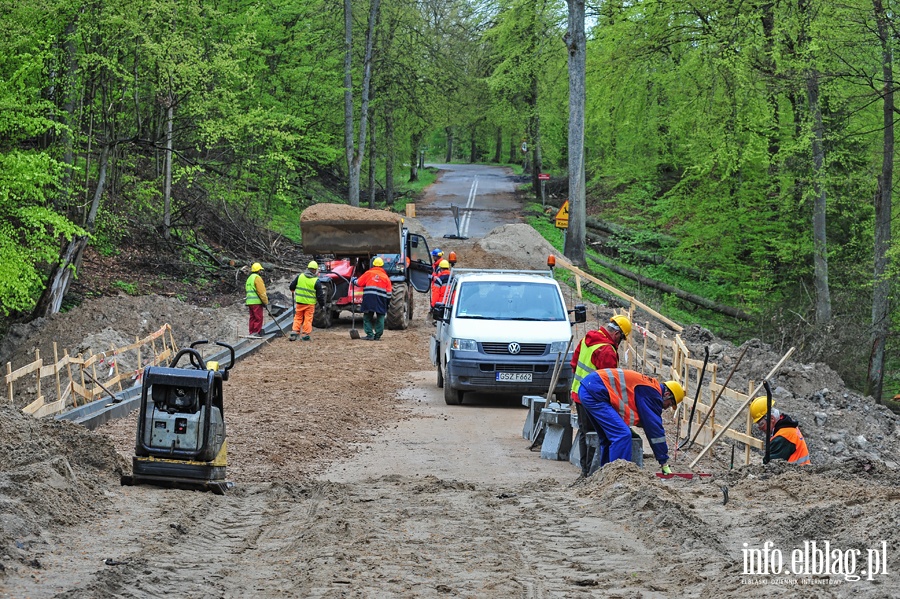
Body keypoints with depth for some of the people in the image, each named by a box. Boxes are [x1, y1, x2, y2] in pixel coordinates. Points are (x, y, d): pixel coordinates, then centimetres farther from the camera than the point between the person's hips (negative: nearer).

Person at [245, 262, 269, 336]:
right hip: (257, 302, -9)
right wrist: (265, 301, -10)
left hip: (250, 301, 9)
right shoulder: (257, 278, -9)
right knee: (258, 318, -7)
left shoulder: (249, 278, 21)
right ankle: (256, 333, -10)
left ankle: (252, 333, 10)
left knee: (253, 318, 11)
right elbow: (261, 291, -15)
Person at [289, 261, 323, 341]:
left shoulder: (299, 276, -3)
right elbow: (319, 294, -6)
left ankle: (294, 333, 4)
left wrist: (294, 291, 28)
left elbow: (291, 287, 5)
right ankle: (306, 335, 7)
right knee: (308, 319, 6)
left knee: (298, 318, 12)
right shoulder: (316, 281, -10)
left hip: (299, 302, 2)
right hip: (310, 303, -2)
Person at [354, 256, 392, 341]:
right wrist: (388, 302, 17)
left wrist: (354, 282, 27)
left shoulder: (368, 273, 2)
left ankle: (369, 335, 0)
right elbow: (389, 292, 8)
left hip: (369, 298, -1)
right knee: (380, 317, 10)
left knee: (367, 317, 7)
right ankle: (378, 336, 7)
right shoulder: (385, 277, 8)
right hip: (381, 301, 1)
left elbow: (359, 282, 5)